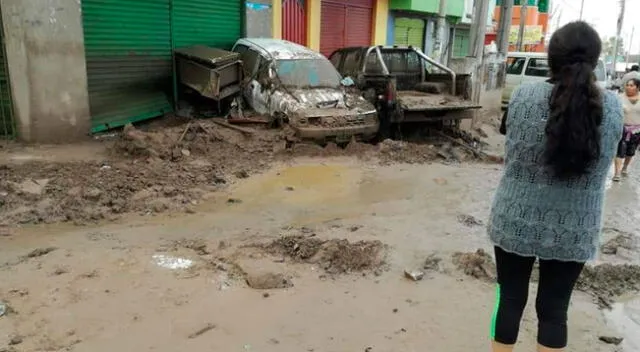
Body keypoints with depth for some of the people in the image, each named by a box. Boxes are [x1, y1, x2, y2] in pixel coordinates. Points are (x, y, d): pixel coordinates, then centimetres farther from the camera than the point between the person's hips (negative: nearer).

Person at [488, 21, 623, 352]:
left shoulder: (524, 94, -11)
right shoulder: (612, 106, -5)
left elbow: (509, 153, 0)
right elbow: (602, 165, 8)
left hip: (518, 220, -1)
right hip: (574, 229, 2)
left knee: (510, 299, 14)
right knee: (553, 308, 14)